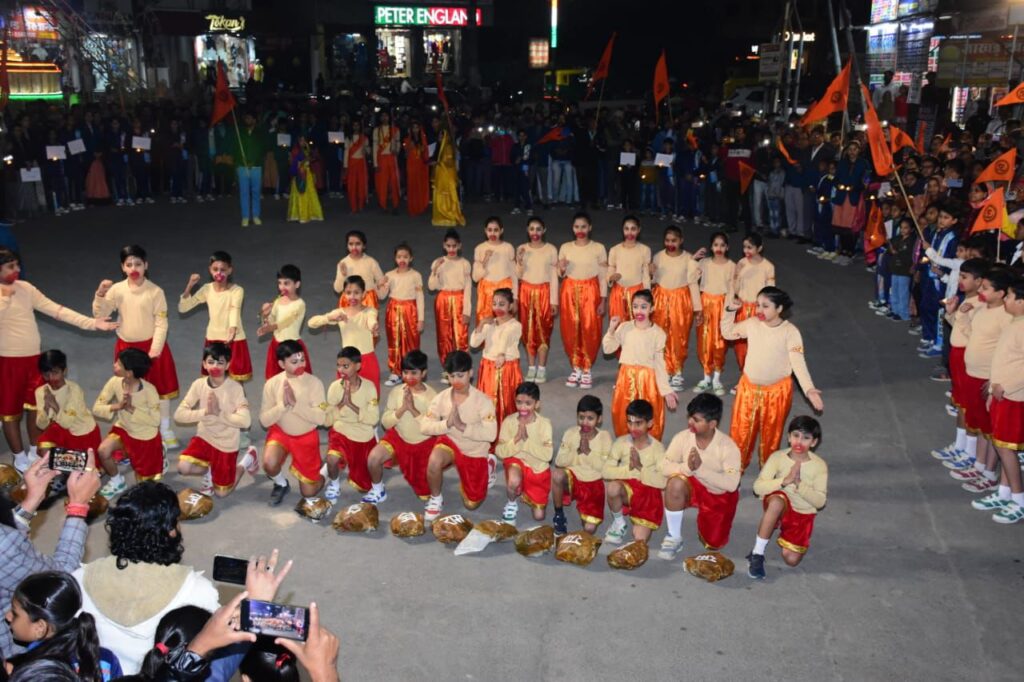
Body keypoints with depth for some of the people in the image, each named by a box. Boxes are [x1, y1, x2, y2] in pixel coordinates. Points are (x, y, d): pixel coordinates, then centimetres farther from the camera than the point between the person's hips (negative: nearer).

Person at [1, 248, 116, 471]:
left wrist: (92, 323, -10)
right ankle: (20, 458, 21)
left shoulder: (25, 288, 3)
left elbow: (56, 310, -2)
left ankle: (34, 453, 29)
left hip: (34, 358, 5)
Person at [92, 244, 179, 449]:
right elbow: (100, 314, -5)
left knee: (160, 388, 9)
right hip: (126, 347, 2)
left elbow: (161, 323, -11)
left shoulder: (155, 292, -11)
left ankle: (165, 431, 24)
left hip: (151, 346, -2)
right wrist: (100, 294, -21)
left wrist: (155, 350, -18)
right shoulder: (117, 290, -4)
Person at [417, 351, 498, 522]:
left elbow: (491, 434, -27)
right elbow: (424, 426, -14)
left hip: (475, 452, -1)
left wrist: (462, 426, -35)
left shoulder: (483, 400, -20)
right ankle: (436, 499, -5)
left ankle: (486, 468, 35)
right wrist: (446, 424, -31)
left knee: (472, 504, 7)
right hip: (450, 442, 1)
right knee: (434, 462, -35)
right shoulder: (441, 398, -12)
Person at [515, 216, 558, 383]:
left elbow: (554, 277, -1)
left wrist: (554, 301, -5)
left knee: (543, 330, -1)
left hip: (544, 292, -2)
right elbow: (518, 275, 3)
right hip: (526, 292, 2)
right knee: (528, 330, 4)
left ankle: (542, 368, 7)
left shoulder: (551, 250, -1)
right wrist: (519, 260, -14)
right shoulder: (521, 249, 4)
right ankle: (531, 367, 14)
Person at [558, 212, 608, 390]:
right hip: (570, 291, 2)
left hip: (590, 292, -2)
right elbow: (561, 276, 11)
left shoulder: (598, 248, -2)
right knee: (570, 330, 3)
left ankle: (587, 370, 10)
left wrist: (603, 301, -5)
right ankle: (576, 368, 18)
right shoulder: (565, 248, 4)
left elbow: (603, 277, -1)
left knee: (589, 331, -2)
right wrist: (562, 269, -13)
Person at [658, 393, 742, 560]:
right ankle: (674, 537, -16)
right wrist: (687, 467, -38)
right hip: (692, 487, 1)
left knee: (713, 545, -5)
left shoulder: (728, 446, -23)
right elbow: (665, 467, -18)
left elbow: (732, 484, -29)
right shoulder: (682, 437, -17)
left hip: (719, 496, -1)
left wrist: (700, 468, -36)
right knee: (675, 483, -34)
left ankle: (704, 518, 31)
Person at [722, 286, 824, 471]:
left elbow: (798, 363, -19)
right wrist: (730, 311, -6)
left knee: (771, 433, 15)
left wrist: (809, 389, -31)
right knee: (740, 430, 11)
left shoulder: (790, 332, -16)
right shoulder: (752, 324, -6)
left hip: (777, 391, -2)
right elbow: (727, 333, 9)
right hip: (749, 387, 3)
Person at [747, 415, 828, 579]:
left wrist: (799, 484, -28)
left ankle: (786, 534, 24)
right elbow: (758, 487, -20)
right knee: (777, 500, -39)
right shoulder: (778, 457, -13)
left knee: (791, 560, -12)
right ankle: (757, 553, -28)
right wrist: (785, 481, -34)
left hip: (803, 515, 2)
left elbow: (820, 501, -14)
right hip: (780, 507, -1)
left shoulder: (819, 466, -11)